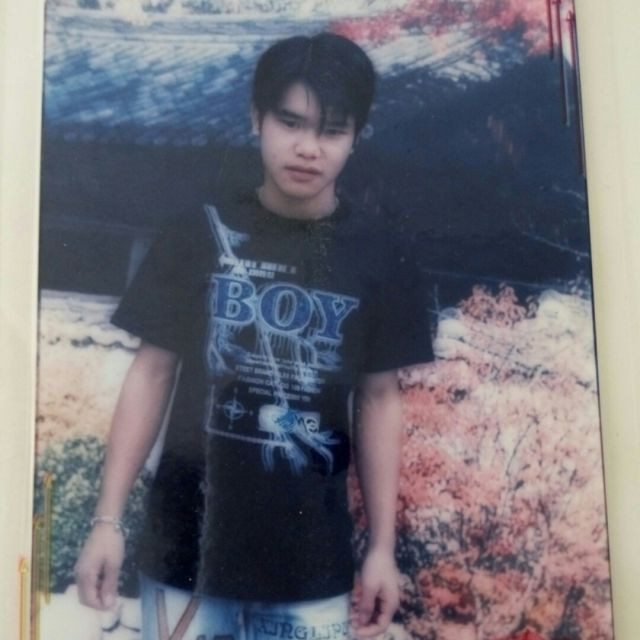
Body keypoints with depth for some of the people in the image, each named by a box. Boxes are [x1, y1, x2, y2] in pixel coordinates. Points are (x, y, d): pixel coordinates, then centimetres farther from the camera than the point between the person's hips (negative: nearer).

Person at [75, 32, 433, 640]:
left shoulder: (375, 256, -1)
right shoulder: (200, 236, -4)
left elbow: (378, 399, 4)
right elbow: (152, 372, 1)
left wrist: (383, 546, 4)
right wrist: (107, 519, -3)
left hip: (312, 561, 1)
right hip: (188, 547, 0)